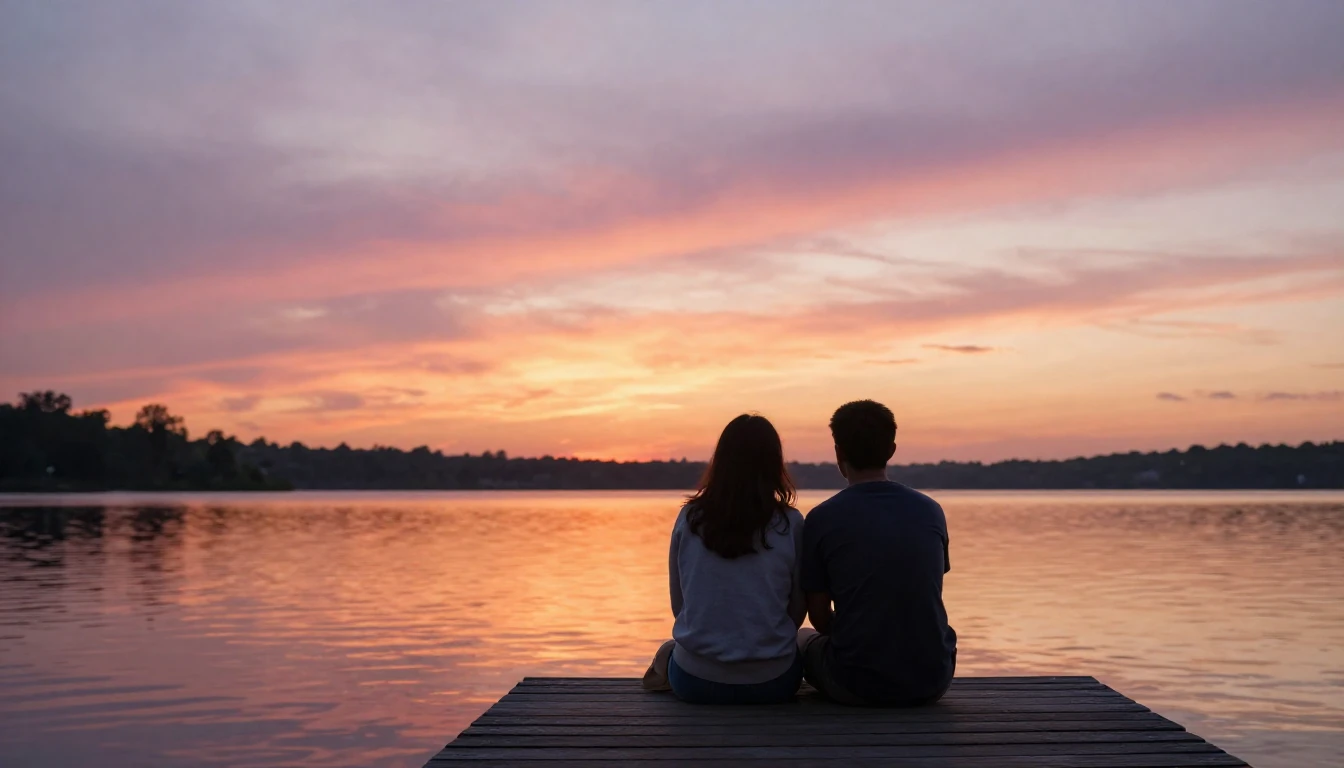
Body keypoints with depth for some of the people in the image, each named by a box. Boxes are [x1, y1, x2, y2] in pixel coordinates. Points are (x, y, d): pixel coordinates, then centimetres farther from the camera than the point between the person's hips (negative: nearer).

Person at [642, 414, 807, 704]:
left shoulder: (689, 517, -4)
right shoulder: (789, 523, -8)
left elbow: (678, 604, 4)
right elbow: (797, 610, 0)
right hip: (771, 682, -1)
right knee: (801, 645, 33)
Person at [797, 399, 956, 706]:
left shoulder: (822, 519, -8)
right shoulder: (931, 511, 2)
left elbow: (819, 617, -2)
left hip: (858, 686, -3)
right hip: (931, 681, 3)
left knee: (802, 639, 27)